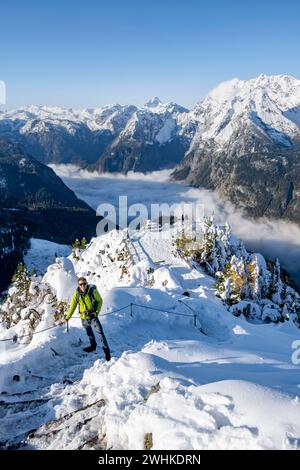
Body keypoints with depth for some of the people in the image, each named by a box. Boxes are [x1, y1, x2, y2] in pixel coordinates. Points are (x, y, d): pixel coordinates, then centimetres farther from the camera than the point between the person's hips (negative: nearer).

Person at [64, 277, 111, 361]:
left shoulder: (93, 290, -16)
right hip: (84, 318, 4)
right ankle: (93, 345, 43)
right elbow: (72, 306, 5)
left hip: (93, 316, -3)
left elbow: (100, 301, -3)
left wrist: (96, 312, -14)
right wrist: (67, 317, 8)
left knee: (100, 333, -12)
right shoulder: (77, 293, -8)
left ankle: (106, 350, -5)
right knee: (89, 333, 22)